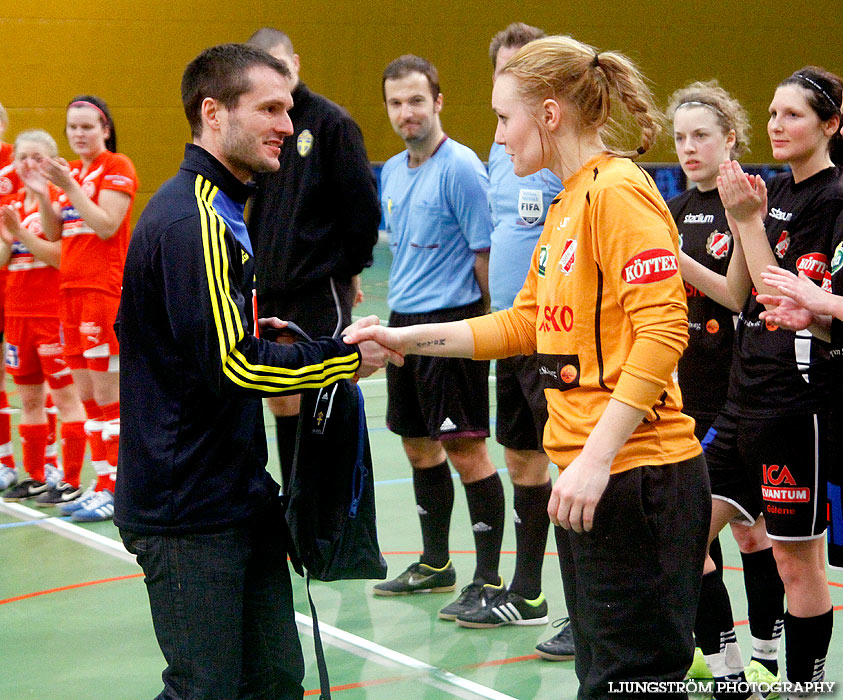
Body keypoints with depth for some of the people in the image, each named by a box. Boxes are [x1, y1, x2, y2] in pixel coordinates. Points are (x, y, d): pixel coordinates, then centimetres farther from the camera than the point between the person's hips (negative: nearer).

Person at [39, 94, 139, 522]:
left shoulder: (117, 167, -4)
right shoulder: (71, 172, 17)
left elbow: (106, 225, -16)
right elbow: (54, 234, 13)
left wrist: (71, 187, -19)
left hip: (107, 290, -8)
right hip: (73, 291, 8)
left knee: (107, 398, -7)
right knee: (87, 398, 9)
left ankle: (112, 491, -4)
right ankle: (98, 484, 14)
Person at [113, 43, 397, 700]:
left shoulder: (220, 211, 16)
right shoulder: (191, 221, -19)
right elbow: (232, 363, -23)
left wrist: (272, 340, 9)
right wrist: (348, 357, -14)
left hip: (237, 497, 10)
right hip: (189, 512, -10)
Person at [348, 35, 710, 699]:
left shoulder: (619, 191, -13)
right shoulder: (567, 203, 18)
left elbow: (663, 331, -21)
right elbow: (527, 324, 23)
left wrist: (598, 457, -25)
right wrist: (406, 339, 18)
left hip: (638, 475, -10)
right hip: (587, 477, 10)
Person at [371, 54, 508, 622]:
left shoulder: (461, 167, -13)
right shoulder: (391, 172, 13)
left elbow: (486, 251, -13)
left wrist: (481, 322, -8)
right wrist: (403, 306, 19)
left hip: (451, 323, -8)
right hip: (404, 321, 9)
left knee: (466, 449, -7)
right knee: (418, 444, 15)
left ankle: (489, 581, 0)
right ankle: (435, 565, 28)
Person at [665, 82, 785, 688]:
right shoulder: (676, 211, 10)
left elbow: (751, 298, -16)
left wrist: (682, 265, -24)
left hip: (740, 389, -6)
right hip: (685, 389, 6)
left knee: (747, 523, 1)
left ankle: (766, 656, 12)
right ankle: (704, 649, 17)